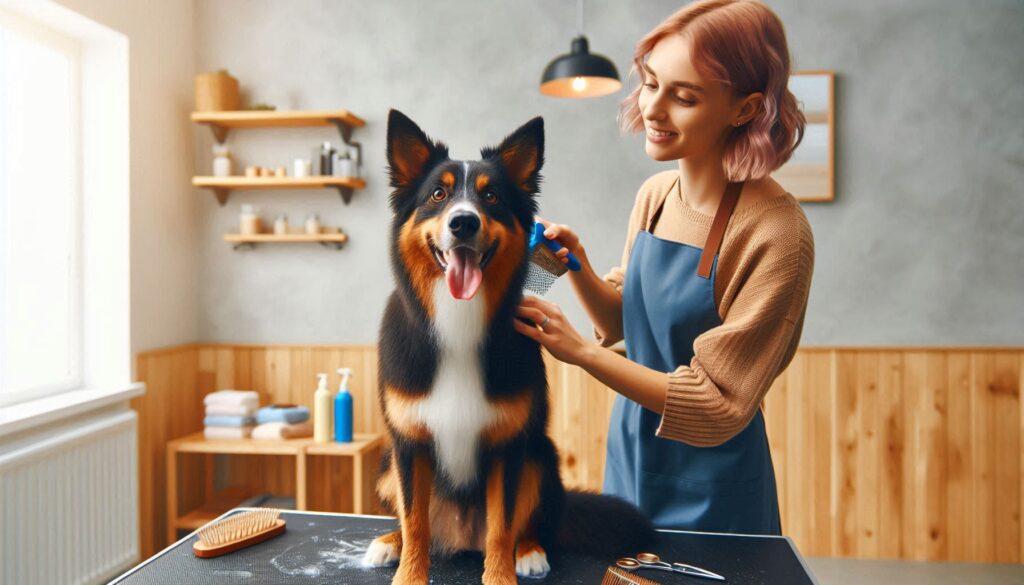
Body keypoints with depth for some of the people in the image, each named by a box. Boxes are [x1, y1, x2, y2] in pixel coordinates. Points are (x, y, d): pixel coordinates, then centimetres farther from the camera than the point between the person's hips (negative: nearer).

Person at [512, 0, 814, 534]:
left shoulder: (776, 234, -25)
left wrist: (581, 352, -26)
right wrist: (577, 266, -12)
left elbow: (718, 406, -22)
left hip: (710, 494, -6)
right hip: (630, 457, 7)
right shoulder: (655, 195, -5)